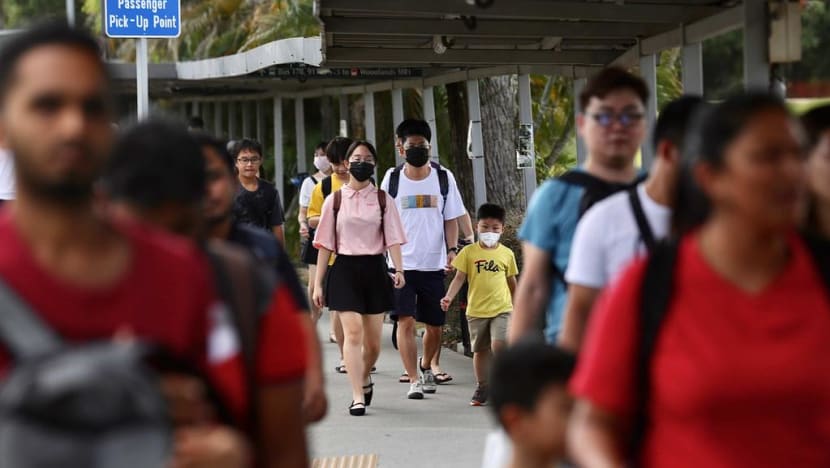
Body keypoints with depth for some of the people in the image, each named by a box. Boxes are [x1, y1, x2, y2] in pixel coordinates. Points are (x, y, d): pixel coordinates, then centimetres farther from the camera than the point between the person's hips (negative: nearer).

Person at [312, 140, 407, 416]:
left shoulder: (382, 200, 6)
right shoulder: (335, 200, 5)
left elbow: (393, 239, -1)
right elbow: (325, 244, 6)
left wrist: (399, 269, -18)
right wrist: (318, 284, 3)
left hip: (374, 269, 1)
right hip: (345, 269, -1)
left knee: (373, 341, 7)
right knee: (353, 332, -15)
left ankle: (364, 380, 36)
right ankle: (358, 398, -14)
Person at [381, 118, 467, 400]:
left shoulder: (443, 178, 4)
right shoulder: (392, 179, 3)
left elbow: (451, 219, 6)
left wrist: (452, 249, -8)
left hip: (434, 264, 1)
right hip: (401, 264, -1)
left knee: (434, 325, 9)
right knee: (405, 321, -12)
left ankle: (426, 367, 35)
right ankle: (414, 381, -8)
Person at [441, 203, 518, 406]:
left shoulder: (507, 254, 4)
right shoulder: (469, 252, 0)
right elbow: (459, 277, -1)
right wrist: (449, 297, -16)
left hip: (502, 309, -1)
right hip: (476, 310, 1)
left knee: (499, 346, -17)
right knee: (480, 350, 10)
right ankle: (482, 388, 22)